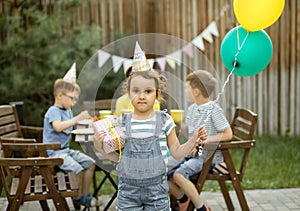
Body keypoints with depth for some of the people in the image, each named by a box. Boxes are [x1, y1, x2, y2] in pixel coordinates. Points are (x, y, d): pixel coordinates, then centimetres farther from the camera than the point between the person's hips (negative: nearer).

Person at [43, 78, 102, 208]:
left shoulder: (68, 111, 14)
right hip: (54, 152, -9)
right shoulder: (53, 111, -14)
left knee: (90, 163, 3)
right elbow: (58, 127, -34)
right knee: (78, 169, -25)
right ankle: (76, 199, -2)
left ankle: (84, 196, 11)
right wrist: (78, 118, -36)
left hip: (66, 150, 9)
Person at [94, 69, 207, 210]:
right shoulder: (122, 122, 0)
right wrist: (100, 147, -8)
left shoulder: (164, 120, -3)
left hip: (156, 188, 0)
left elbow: (177, 152, 5)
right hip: (128, 188, 1)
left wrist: (194, 140, -8)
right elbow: (116, 156, 7)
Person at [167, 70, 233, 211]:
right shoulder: (192, 109, 12)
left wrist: (206, 139, -22)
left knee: (178, 174, -29)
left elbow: (228, 134, -14)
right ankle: (182, 199, 15)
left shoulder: (214, 109, -12)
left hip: (206, 157, -8)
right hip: (190, 153, 8)